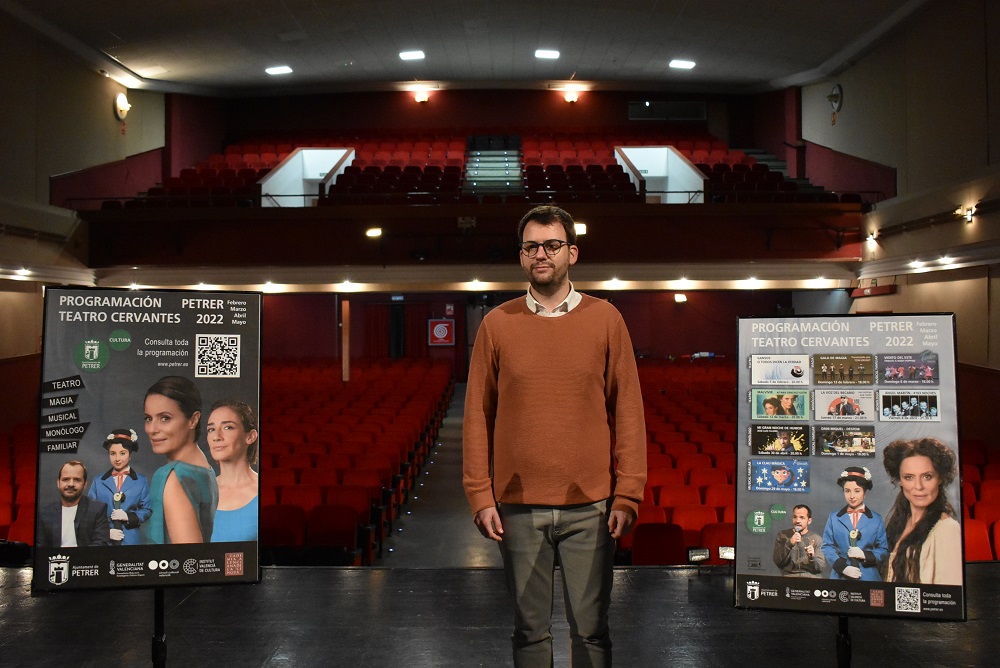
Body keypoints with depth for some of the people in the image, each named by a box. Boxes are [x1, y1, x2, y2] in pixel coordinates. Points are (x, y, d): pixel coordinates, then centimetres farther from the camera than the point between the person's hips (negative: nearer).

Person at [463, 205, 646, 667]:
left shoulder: (605, 319, 2)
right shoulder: (497, 324, 3)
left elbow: (628, 412, 2)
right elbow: (478, 416, 4)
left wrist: (627, 495, -2)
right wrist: (480, 496, -1)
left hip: (590, 506, 0)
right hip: (518, 507, 1)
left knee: (590, 630, 6)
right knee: (530, 630, 10)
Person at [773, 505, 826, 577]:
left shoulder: (817, 539, 7)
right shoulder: (782, 536, 7)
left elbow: (821, 567, 2)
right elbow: (778, 562, -3)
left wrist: (812, 557, -18)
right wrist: (789, 544, -15)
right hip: (789, 578, 0)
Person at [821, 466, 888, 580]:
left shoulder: (876, 519, 5)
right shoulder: (834, 517, 5)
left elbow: (884, 549, 4)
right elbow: (827, 546, 2)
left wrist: (865, 555, -14)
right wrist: (842, 567, -12)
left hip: (868, 577, 0)